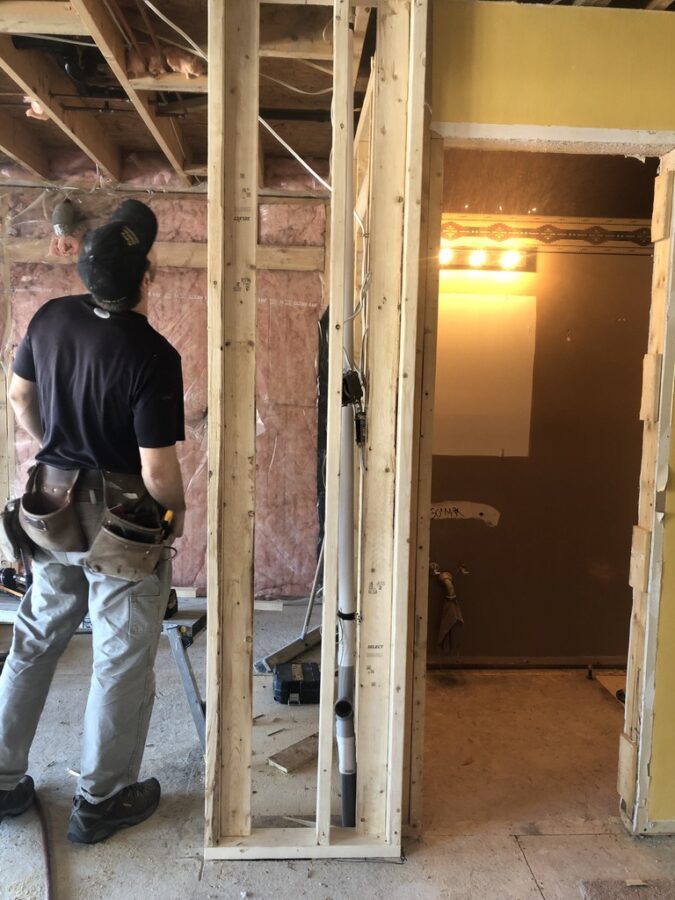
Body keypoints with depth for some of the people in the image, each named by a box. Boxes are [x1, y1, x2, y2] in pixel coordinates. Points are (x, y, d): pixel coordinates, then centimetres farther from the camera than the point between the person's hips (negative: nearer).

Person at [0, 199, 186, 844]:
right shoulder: (152, 356, -24)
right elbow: (158, 470, -23)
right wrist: (176, 509, -2)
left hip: (53, 506, 7)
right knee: (122, 659, 11)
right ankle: (100, 800, 28)